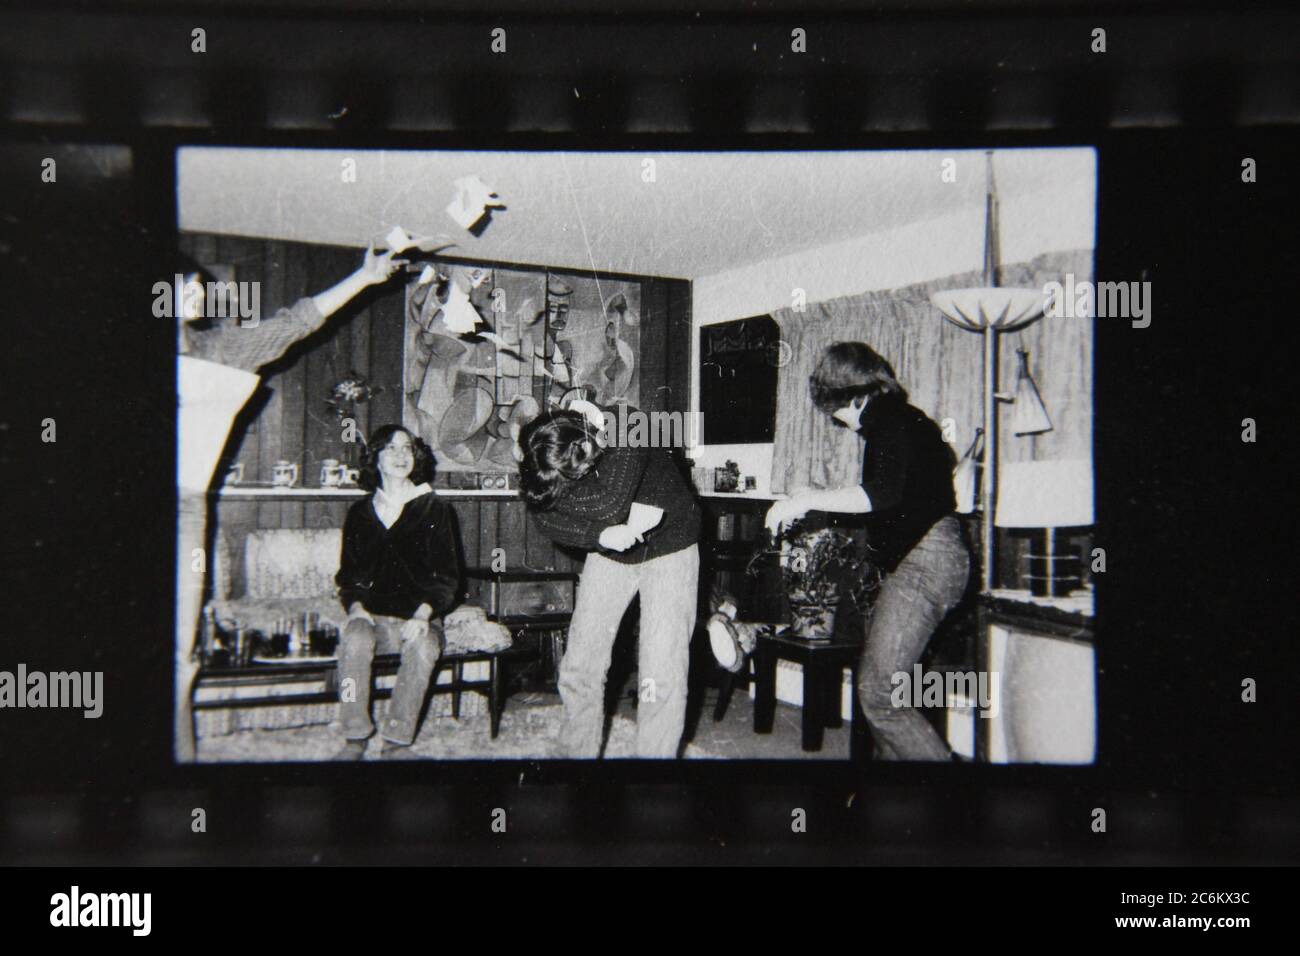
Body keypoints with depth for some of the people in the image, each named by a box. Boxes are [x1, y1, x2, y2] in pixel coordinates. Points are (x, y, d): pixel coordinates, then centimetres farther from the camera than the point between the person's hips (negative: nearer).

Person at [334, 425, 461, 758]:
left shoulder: (433, 509, 7)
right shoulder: (360, 513, 14)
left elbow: (447, 575, 3)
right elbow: (347, 573, 17)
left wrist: (423, 614, -12)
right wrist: (355, 606, -4)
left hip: (419, 617, -1)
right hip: (371, 615, 2)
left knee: (422, 648, -34)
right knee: (355, 641, -32)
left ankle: (396, 740, -24)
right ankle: (355, 739, -22)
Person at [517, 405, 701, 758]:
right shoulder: (546, 454, -17)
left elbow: (608, 505, -39)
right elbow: (547, 518, -17)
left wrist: (550, 490, -27)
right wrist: (602, 534, -32)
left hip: (669, 549, -4)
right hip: (610, 553, 4)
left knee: (662, 676, -12)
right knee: (578, 666, 0)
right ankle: (577, 751, 17)